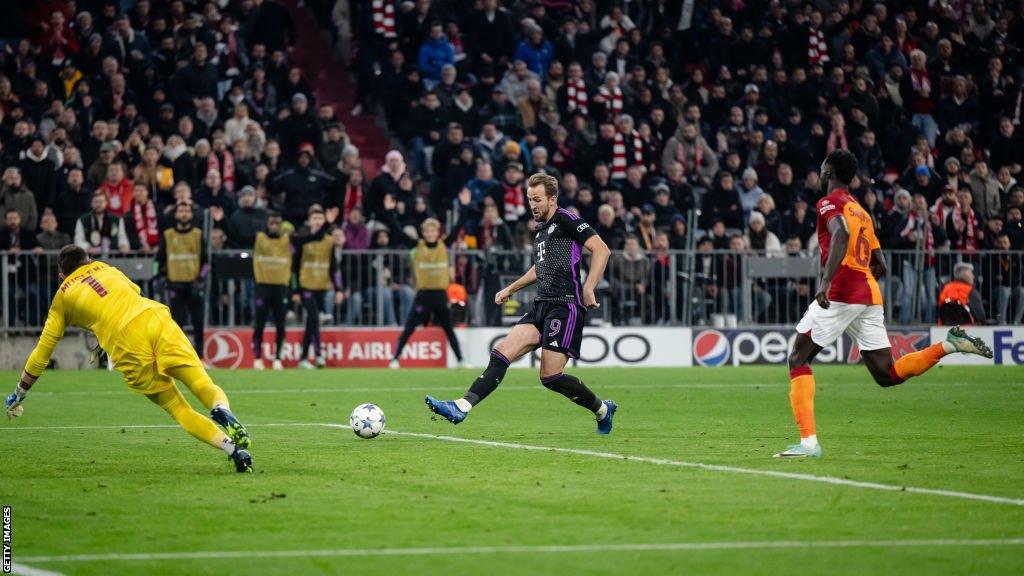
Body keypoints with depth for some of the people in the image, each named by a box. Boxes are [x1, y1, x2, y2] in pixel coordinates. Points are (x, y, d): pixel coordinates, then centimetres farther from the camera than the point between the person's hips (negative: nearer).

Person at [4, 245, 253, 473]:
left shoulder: (63, 297, 24)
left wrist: (19, 394, 37)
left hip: (128, 347, -2)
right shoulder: (106, 269, 31)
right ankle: (222, 410, -37)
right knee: (205, 386, -1)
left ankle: (231, 446, -18)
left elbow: (43, 348, 27)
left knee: (180, 410, 4)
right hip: (155, 316, 2)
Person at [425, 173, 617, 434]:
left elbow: (601, 249, -15)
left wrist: (588, 288, -21)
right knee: (502, 352, -8)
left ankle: (602, 409, 12)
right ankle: (462, 407, -18)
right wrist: (510, 289, 38)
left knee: (550, 376, -10)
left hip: (566, 307, -8)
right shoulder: (541, 229, 21)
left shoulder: (566, 220, -6)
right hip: (542, 306, 8)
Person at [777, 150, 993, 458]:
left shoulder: (830, 203, -1)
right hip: (869, 295, 8)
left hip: (841, 294, -8)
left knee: (798, 360, 1)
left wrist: (826, 281, -33)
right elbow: (880, 266, 26)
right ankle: (950, 344, -8)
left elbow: (841, 234, -24)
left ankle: (808, 442, -10)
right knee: (887, 374, 7)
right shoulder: (861, 211, 24)